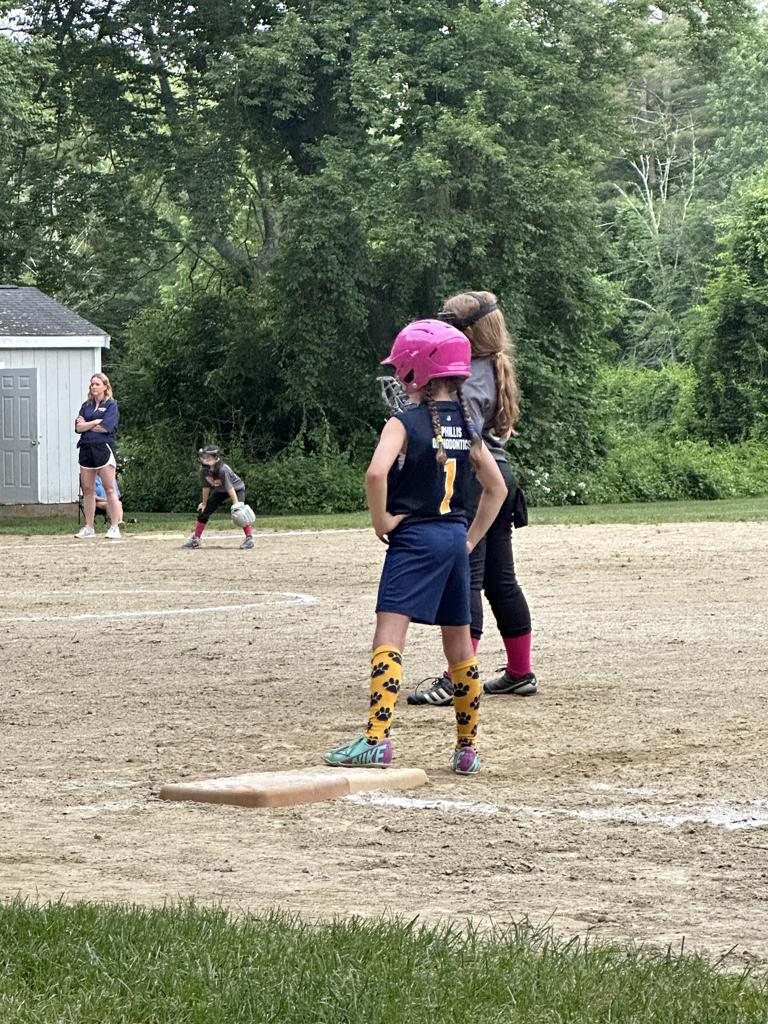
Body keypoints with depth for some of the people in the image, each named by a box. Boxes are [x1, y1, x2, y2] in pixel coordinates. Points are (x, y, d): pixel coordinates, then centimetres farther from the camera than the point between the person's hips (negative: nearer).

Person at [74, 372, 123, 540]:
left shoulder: (111, 405, 1)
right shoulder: (86, 406, 15)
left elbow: (106, 427, -13)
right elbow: (78, 427, 3)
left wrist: (86, 425, -1)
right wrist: (96, 422, -8)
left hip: (103, 449, -5)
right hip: (86, 449, 5)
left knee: (109, 489, -7)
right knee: (87, 489, 6)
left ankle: (115, 527, -7)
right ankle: (88, 528, 11)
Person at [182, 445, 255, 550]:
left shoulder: (223, 470, -38)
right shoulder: (204, 470, -20)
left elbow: (230, 488, -37)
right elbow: (206, 487, -6)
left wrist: (236, 504, -37)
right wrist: (204, 503, 2)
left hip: (237, 488, -6)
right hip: (220, 490, 6)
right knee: (203, 511, 2)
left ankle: (249, 538, -17)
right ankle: (196, 539, 13)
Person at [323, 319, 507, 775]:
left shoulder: (405, 422, -9)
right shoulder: (467, 425, 10)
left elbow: (376, 472, -26)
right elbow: (497, 488, 13)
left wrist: (381, 519, -12)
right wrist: (470, 539, 16)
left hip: (414, 537, -7)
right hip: (455, 538, 7)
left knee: (390, 635, -14)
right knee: (459, 644, 13)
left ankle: (377, 738, -28)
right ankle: (468, 747, 19)